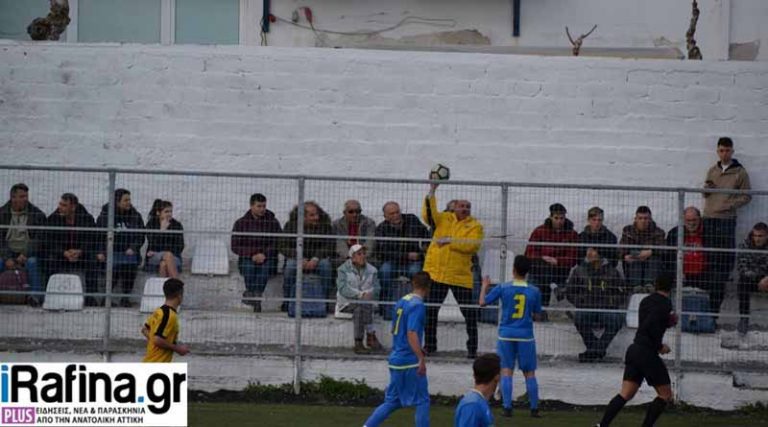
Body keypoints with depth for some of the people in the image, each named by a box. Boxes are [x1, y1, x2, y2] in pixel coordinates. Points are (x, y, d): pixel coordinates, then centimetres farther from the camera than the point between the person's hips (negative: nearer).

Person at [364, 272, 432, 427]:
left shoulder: (402, 302, 12)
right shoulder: (417, 305, -14)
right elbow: (412, 333, -24)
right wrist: (421, 359, -26)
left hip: (396, 359, 8)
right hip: (410, 362, -8)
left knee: (392, 401, 14)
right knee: (422, 401, 1)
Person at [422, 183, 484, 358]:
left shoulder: (475, 226, 0)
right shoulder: (444, 219, 8)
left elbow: (472, 245, -15)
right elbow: (428, 215, -10)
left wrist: (450, 241, -18)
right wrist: (431, 194, -18)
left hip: (461, 275, -2)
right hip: (436, 272, 2)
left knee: (469, 311, -1)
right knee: (430, 310, 6)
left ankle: (472, 347, 8)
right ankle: (429, 345, 19)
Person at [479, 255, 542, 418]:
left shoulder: (503, 288, -7)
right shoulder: (534, 291, -4)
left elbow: (483, 302, -2)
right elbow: (537, 313, 6)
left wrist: (484, 286, 15)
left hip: (506, 335, 0)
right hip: (526, 336, 0)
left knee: (506, 371, 6)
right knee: (529, 373, 8)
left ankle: (507, 407, 1)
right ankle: (534, 409, 11)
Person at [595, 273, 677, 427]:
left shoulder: (646, 301, 16)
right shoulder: (664, 303, -10)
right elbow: (650, 325, -24)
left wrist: (669, 322, 17)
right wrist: (660, 345, -14)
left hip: (634, 350, 8)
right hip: (647, 353, -8)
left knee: (625, 394, 5)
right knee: (665, 395, 4)